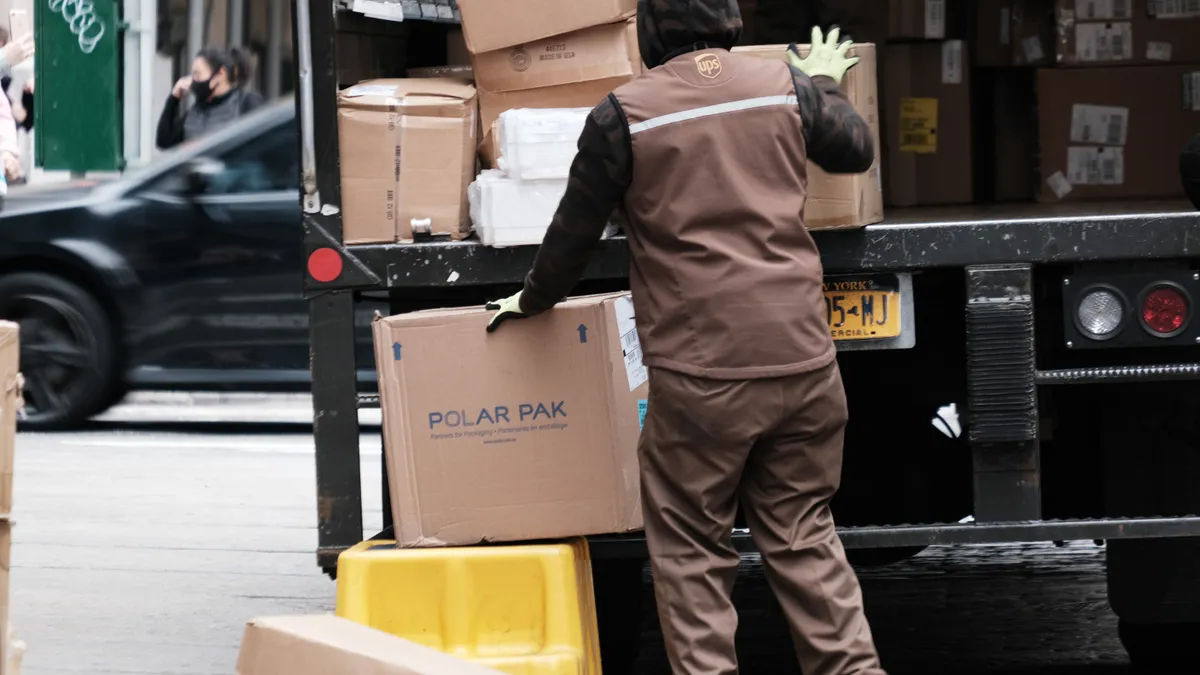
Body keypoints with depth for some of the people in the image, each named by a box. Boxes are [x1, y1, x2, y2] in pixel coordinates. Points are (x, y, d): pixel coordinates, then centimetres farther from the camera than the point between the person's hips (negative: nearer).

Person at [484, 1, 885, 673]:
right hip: (800, 357, 3)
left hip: (700, 370, -3)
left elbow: (575, 233, 4)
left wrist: (532, 301, 23)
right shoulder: (787, 85, 4)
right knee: (805, 534, 14)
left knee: (692, 552, 7)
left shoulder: (624, 115, -4)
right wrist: (826, 85, 42)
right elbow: (858, 149, 23)